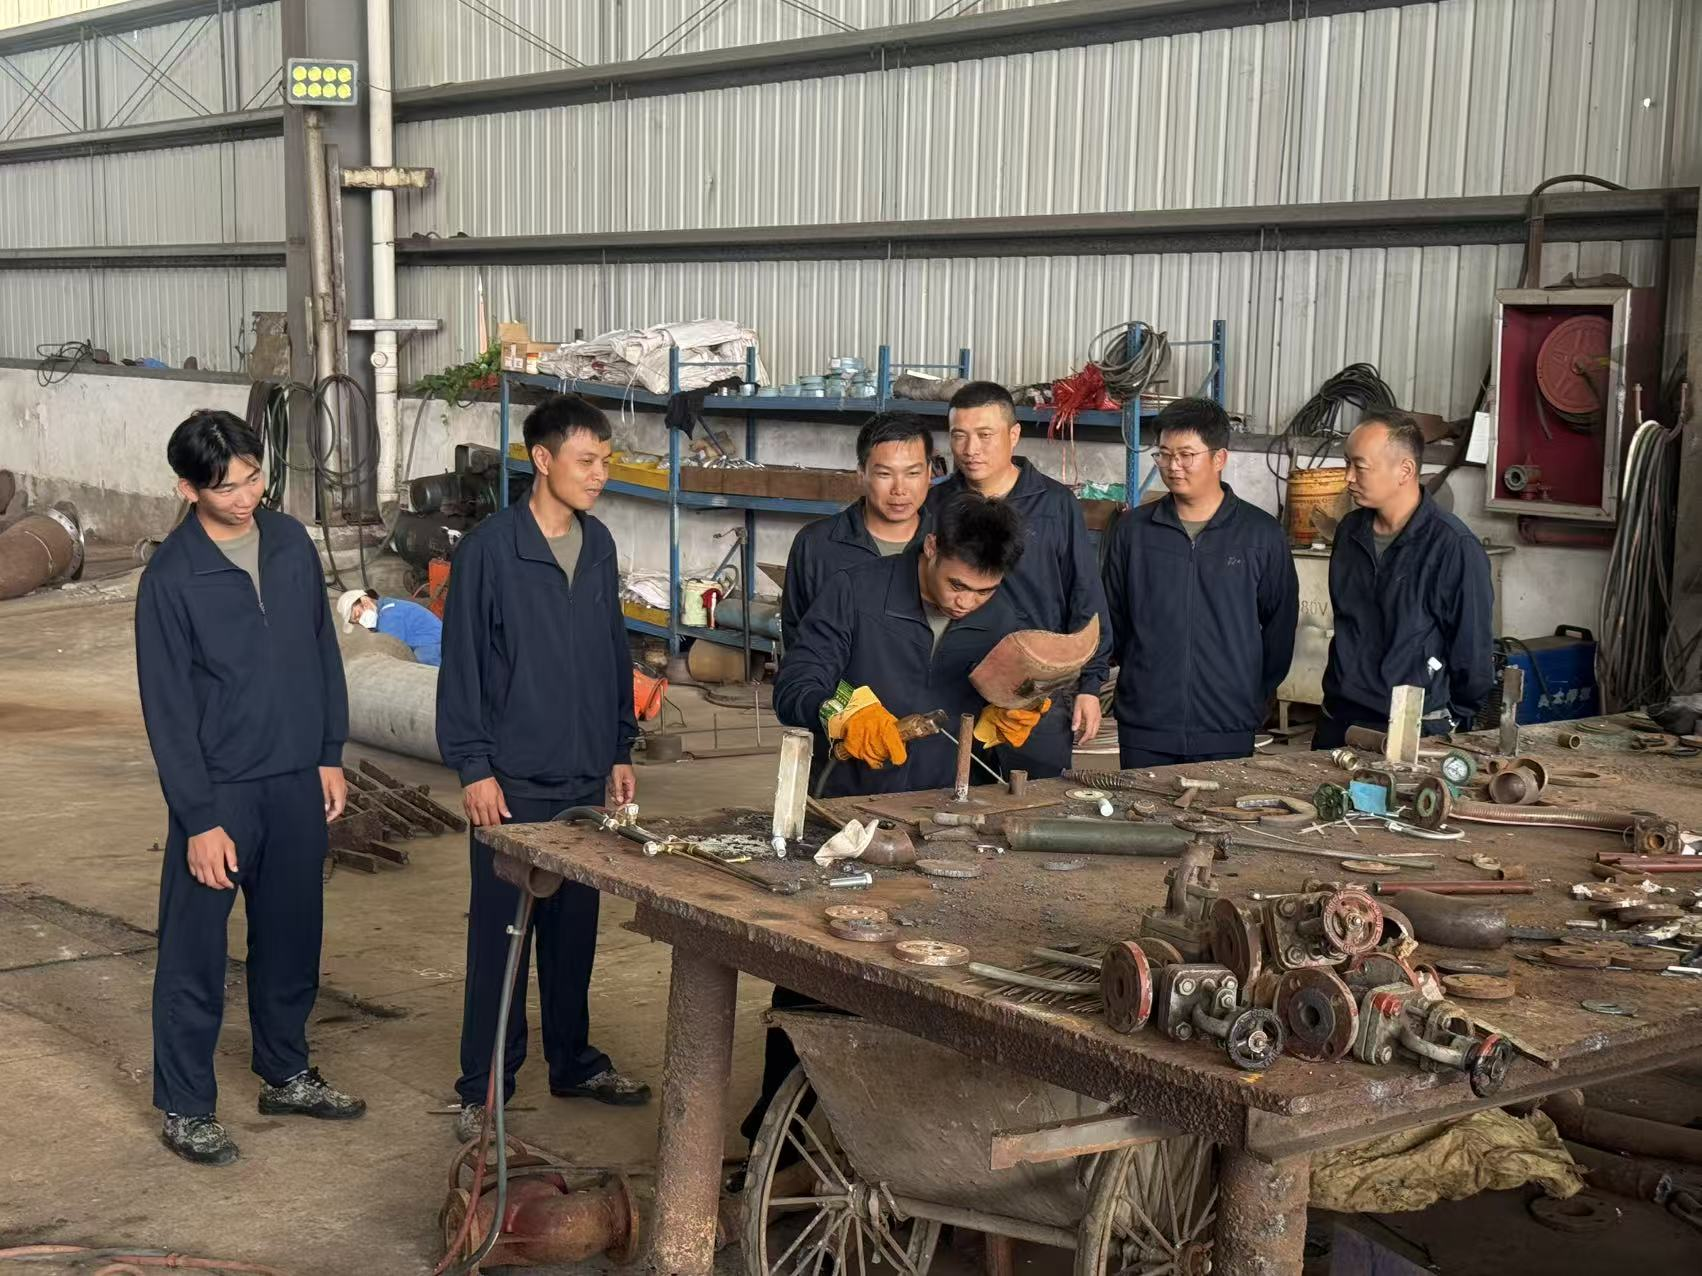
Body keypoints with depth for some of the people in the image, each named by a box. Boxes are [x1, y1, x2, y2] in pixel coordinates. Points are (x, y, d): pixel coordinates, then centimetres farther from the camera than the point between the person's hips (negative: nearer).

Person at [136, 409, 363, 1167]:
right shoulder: (171, 577, -14)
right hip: (218, 790, -5)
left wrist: (330, 755, 9)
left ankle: (285, 1075, 33)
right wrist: (200, 820, -14)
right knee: (195, 953, 4)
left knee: (292, 937, 16)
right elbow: (167, 708, -13)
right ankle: (185, 1108, 16)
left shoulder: (291, 544, 2)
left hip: (297, 782, 5)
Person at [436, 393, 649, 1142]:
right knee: (499, 934, 2)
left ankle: (573, 1063, 30)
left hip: (586, 778, 6)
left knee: (575, 928, 15)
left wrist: (620, 751, 14)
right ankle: (484, 1087, 12)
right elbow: (462, 665, -10)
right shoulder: (489, 549, -11)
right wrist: (474, 768, -13)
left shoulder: (598, 546, 7)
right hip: (513, 783, -6)